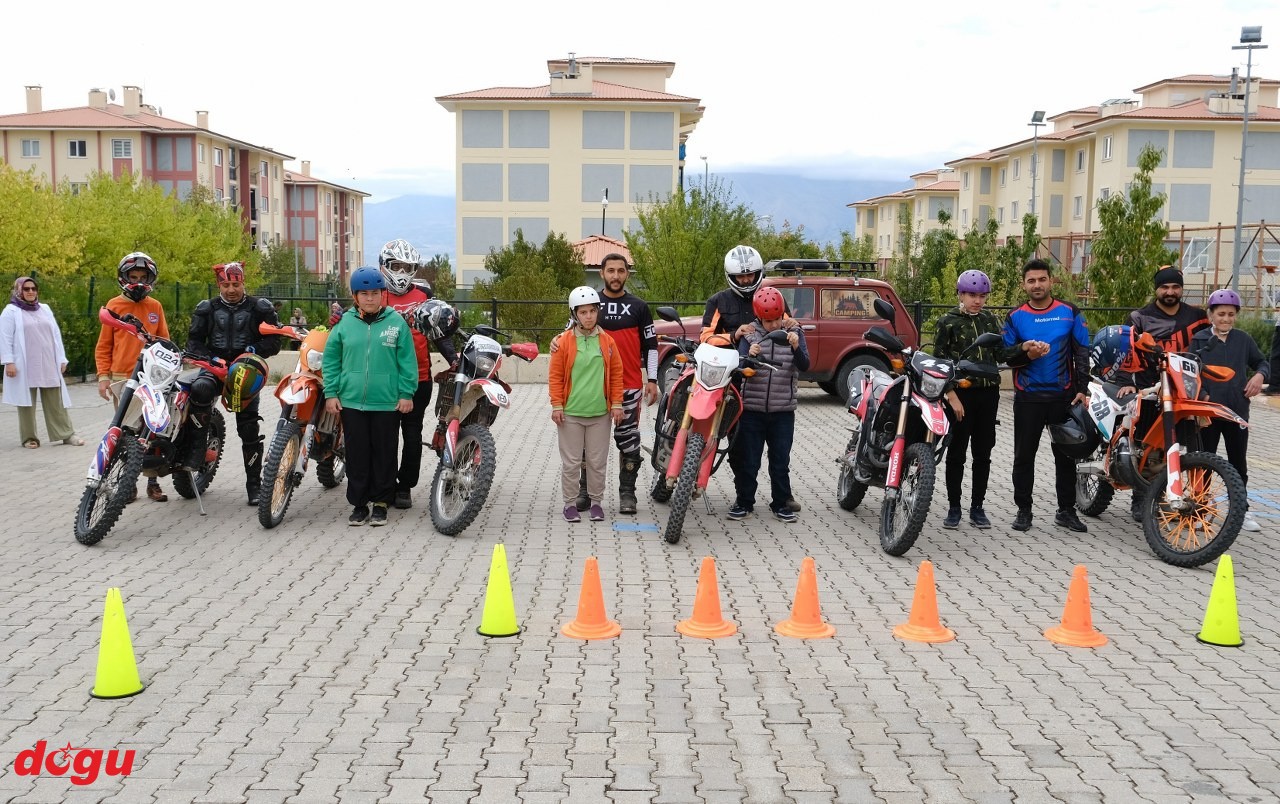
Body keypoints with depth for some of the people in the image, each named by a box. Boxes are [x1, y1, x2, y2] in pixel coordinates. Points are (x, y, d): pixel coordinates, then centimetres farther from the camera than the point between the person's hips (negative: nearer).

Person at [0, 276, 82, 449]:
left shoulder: (45, 309, 16)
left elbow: (56, 335, 15)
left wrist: (62, 359, 10)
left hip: (49, 365, 4)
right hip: (24, 367, -4)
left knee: (56, 402, 3)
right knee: (26, 402, 2)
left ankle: (67, 434, 4)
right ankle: (29, 437, 9)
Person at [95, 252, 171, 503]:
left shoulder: (155, 306, 11)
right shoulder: (114, 305, 6)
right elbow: (103, 345, 6)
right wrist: (103, 375, -3)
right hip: (122, 378, -1)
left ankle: (153, 482, 7)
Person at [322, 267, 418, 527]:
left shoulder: (396, 321, -1)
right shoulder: (344, 322, 3)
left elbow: (407, 360, 1)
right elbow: (330, 359, 8)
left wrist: (406, 393, -4)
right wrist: (330, 393, 2)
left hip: (387, 404, -1)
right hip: (351, 403, 1)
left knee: (384, 454, 7)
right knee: (357, 455, 7)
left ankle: (381, 503, 19)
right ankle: (359, 503, 18)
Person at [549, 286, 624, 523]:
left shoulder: (607, 341, 3)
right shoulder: (564, 342, -2)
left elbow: (616, 373, 9)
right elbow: (555, 375, 0)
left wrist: (617, 403, 5)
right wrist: (557, 405, -4)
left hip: (600, 413, 2)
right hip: (570, 413, -2)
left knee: (597, 461, 9)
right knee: (571, 462, 5)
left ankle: (596, 501, 21)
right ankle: (570, 503, 16)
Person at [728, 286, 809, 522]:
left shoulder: (794, 332, 3)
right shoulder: (750, 333, 0)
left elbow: (804, 366, -7)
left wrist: (796, 347, -26)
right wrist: (748, 356, -30)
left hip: (783, 410, 1)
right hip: (752, 408, -1)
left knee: (781, 461, 8)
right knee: (748, 460, 5)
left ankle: (781, 503, 19)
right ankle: (744, 501, 17)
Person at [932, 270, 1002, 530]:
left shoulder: (990, 319, 9)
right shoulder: (948, 322, -3)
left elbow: (1001, 355, 6)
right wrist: (952, 396, -14)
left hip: (988, 393, 4)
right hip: (960, 393, -4)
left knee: (983, 453, 8)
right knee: (956, 452, 2)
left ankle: (977, 507, 17)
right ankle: (953, 508, 11)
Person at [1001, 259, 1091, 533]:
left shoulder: (1070, 313, 3)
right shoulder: (1015, 317, 5)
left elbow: (1082, 353, 1)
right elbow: (1005, 355, 1)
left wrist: (1082, 389, -8)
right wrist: (1024, 350, -21)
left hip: (1064, 396, 0)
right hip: (1028, 397, 0)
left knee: (1066, 454, 7)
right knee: (1024, 455, 4)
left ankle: (1066, 510, 17)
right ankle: (1023, 509, 13)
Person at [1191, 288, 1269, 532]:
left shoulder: (1243, 339, 5)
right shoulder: (1199, 340, -2)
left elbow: (1263, 362, 17)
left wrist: (1260, 375, -5)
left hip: (1237, 410, 3)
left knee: (1238, 463, 11)